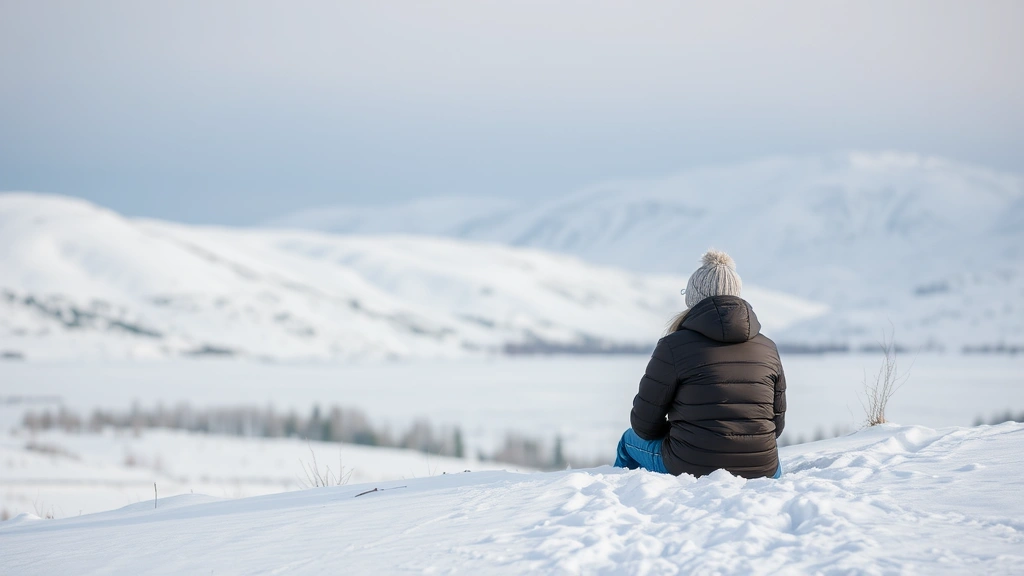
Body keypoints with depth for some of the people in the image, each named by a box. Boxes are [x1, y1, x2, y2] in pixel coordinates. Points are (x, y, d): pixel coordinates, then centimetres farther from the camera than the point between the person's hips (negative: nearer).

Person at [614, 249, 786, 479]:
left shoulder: (674, 346, -7)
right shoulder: (768, 348, 5)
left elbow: (645, 423, -2)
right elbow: (777, 422, 10)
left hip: (689, 469, -3)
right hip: (761, 471, 3)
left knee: (630, 441, 28)